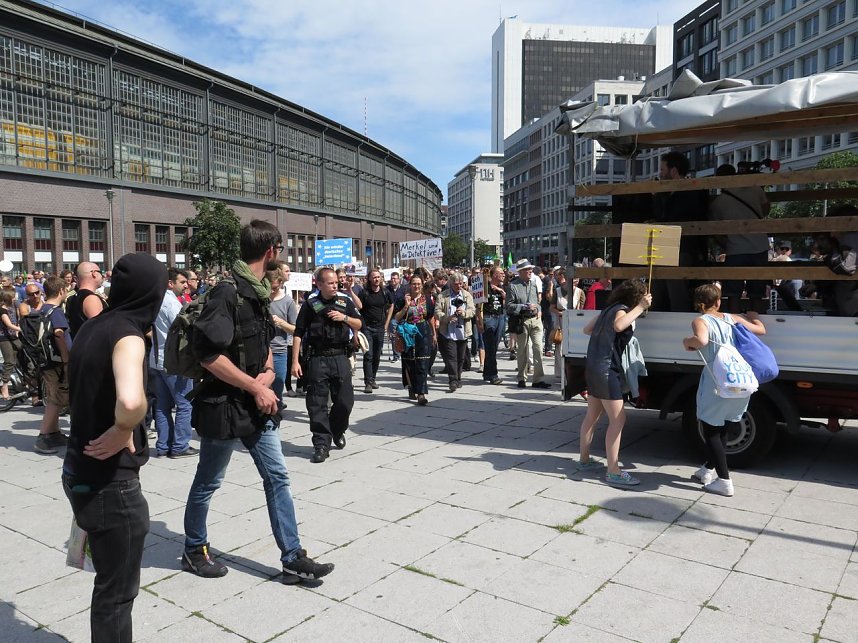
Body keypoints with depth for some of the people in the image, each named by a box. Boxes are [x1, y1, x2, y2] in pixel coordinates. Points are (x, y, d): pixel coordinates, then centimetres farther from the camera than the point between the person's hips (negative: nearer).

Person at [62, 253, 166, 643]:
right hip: (109, 480, -8)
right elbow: (130, 401, -40)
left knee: (110, 581, 25)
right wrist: (121, 432, -23)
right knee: (117, 590, 9)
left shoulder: (92, 328, 5)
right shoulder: (127, 335, -22)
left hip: (80, 469, 9)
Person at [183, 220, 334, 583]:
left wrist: (268, 372, 1)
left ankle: (292, 558, 14)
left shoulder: (260, 293, 9)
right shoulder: (227, 292, -19)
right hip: (224, 404, -8)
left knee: (277, 477, 7)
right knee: (208, 482, 11)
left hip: (256, 403, 8)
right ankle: (194, 551, 32)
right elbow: (209, 354, -24)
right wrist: (256, 387, -20)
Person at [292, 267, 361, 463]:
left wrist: (344, 318, -6)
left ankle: (337, 431, 31)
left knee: (345, 400, 3)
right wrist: (295, 361, -6)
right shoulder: (310, 303, 0)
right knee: (317, 403, -1)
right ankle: (321, 444, 8)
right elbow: (298, 333, 0)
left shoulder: (345, 300, 7)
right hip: (317, 358, -2)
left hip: (340, 357, 2)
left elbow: (359, 324, 15)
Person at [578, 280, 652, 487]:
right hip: (606, 369, -9)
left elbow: (586, 329, 22)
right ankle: (613, 472, -7)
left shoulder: (610, 308, 15)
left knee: (592, 415, 17)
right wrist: (640, 307, -28)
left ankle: (584, 459, 27)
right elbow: (618, 326, -34)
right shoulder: (621, 309, -10)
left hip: (593, 367, 9)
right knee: (617, 419, -7)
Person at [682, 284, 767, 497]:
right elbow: (761, 330, 22)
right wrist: (752, 316, 41)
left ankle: (724, 481, 6)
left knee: (711, 430, 8)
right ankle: (708, 469, 34)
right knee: (721, 429, 22)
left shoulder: (700, 321, -5)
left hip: (717, 382, -6)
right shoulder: (733, 319, 11)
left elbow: (701, 340, -26)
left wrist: (687, 342, -6)